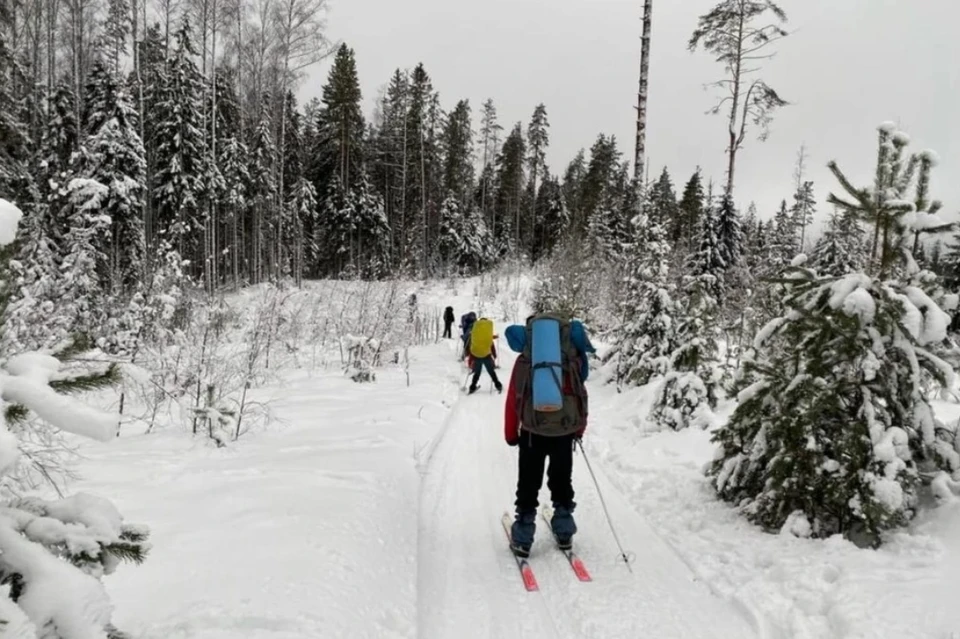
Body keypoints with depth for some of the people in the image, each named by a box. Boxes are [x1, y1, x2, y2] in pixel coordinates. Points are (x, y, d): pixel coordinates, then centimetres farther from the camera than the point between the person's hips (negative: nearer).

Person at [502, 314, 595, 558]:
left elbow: (512, 399, 2)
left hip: (533, 430, -2)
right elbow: (580, 395, 10)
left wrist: (511, 433, 10)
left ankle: (523, 538, 14)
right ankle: (564, 532, 29)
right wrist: (579, 428, 21)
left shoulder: (524, 361, 2)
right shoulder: (573, 360, 7)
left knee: (528, 483, 11)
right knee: (562, 480, 21)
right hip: (566, 429, 2)